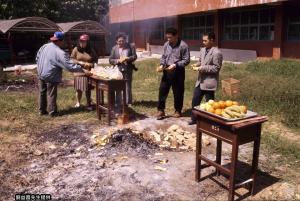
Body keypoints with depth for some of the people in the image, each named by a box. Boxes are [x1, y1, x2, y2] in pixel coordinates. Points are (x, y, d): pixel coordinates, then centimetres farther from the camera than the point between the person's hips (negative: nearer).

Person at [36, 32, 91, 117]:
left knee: (42, 93, 16)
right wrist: (83, 70, -20)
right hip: (51, 77, -7)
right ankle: (53, 112, 13)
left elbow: (37, 58, 12)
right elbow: (70, 65, -24)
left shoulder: (44, 46, 1)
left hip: (41, 75, 7)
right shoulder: (60, 53, -22)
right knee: (51, 95, 4)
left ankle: (42, 110, 27)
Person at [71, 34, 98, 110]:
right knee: (78, 89, 5)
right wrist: (79, 62, -14)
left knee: (88, 90, 6)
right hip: (78, 72, 0)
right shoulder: (76, 49, 1)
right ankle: (78, 103, 25)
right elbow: (71, 59, 1)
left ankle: (88, 104, 20)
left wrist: (90, 64, -10)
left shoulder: (91, 50, 4)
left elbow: (95, 60, 9)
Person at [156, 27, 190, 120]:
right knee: (162, 90, 3)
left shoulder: (183, 45, -11)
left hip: (178, 71, -4)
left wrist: (175, 65, -21)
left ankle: (178, 111, 24)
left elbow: (186, 60, -11)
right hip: (167, 71, 5)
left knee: (178, 92, 6)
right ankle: (161, 110, 15)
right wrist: (162, 65, -4)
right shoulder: (166, 44, 6)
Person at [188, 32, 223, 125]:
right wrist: (196, 65, -3)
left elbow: (216, 68, -18)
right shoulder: (202, 50, 9)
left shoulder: (216, 53, -16)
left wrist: (201, 68, -20)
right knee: (195, 100, 12)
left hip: (209, 82, -8)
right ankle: (194, 119, 28)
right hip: (200, 80, 8)